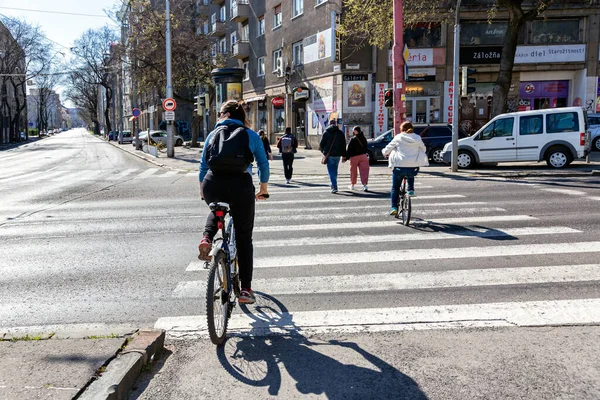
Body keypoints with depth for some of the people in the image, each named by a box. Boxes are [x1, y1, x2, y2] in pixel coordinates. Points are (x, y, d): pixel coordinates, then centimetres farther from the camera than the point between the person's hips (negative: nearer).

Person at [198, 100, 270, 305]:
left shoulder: (213, 134, 18)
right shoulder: (251, 135, 15)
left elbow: (203, 166, 20)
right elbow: (263, 165, 18)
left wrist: (202, 191, 33)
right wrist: (263, 189, 32)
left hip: (213, 185, 2)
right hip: (241, 184, -2)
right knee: (244, 238, 11)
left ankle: (206, 238, 10)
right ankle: (246, 289, 11)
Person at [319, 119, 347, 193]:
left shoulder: (326, 132, -2)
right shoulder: (340, 133, 7)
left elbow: (321, 144, -1)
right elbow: (343, 145, 5)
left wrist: (323, 151, 19)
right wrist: (344, 155, 8)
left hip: (329, 155, -3)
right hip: (337, 154, 3)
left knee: (331, 171, -4)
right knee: (335, 170, 18)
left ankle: (334, 187, -16)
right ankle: (334, 185, 29)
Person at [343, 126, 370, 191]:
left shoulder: (353, 139, -11)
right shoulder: (364, 139, 5)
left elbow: (349, 150, -11)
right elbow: (365, 148, 13)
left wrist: (345, 158, -7)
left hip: (354, 157, -3)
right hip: (363, 156, 3)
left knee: (353, 171, 11)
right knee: (364, 171, -3)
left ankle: (352, 185, 22)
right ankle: (365, 184, -16)